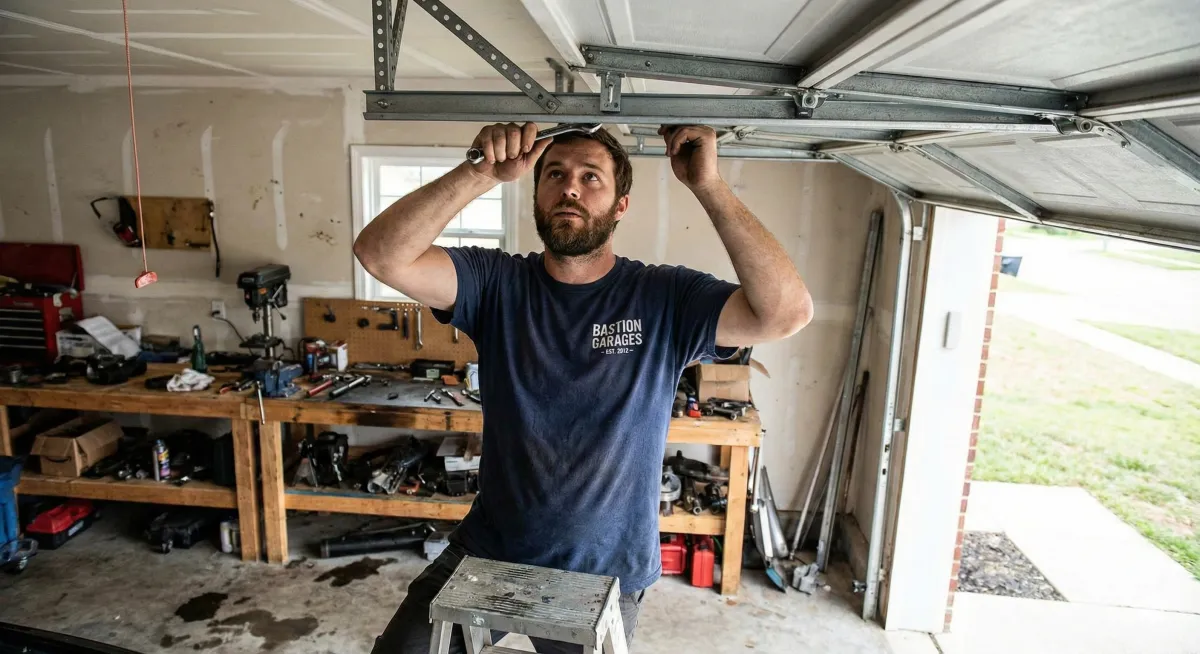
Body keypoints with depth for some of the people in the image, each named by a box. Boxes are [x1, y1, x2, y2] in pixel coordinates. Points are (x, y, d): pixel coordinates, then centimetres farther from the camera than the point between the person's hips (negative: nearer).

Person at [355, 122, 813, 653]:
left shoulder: (663, 299, -11)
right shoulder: (497, 284, -7)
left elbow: (787, 311, -24)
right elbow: (380, 254, -19)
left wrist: (708, 185, -27)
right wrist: (482, 173, -30)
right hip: (487, 552, 2)